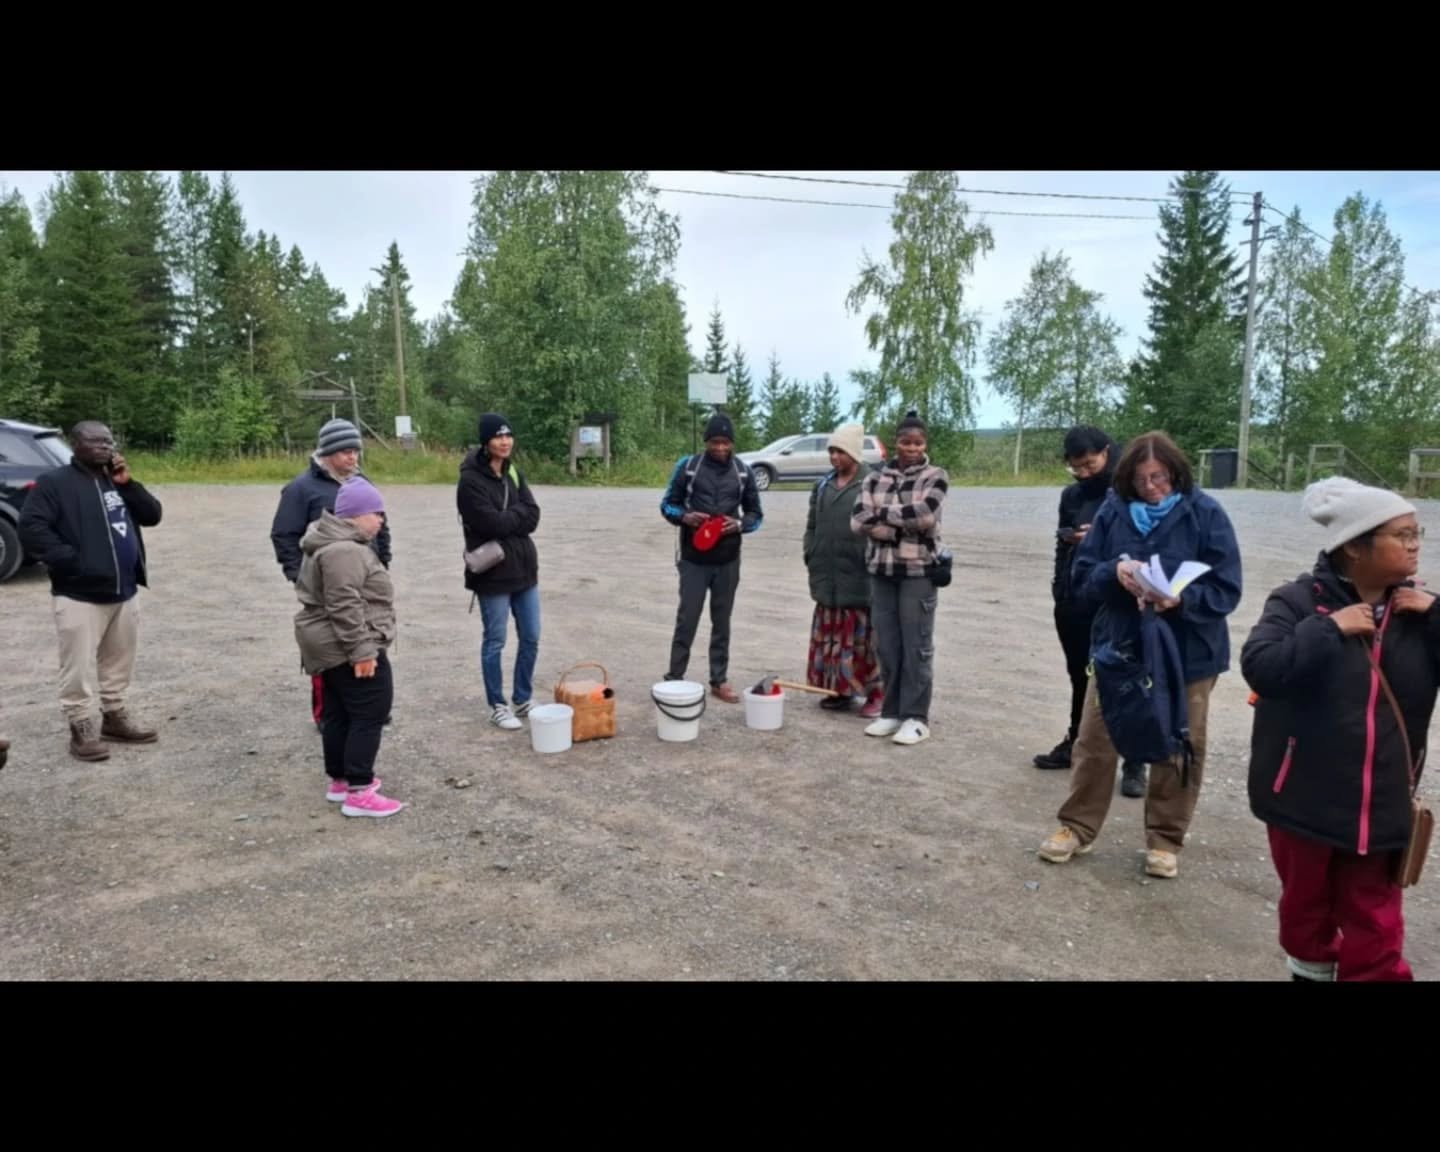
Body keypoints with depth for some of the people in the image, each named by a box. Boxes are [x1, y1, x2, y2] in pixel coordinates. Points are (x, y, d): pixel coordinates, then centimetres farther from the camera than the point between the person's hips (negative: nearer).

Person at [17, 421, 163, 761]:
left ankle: (114, 717, 26)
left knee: (119, 661, 14)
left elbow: (152, 515, 10)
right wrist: (70, 560, -18)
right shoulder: (55, 483, -5)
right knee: (80, 666, -4)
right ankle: (81, 729, 5)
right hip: (80, 595, -7)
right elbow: (31, 528, -13)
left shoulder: (116, 479, 16)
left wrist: (127, 484, -3)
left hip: (125, 592, 7)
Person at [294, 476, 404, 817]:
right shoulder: (344, 550, -21)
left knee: (338, 714, 16)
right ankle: (359, 793, -4)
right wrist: (362, 650, -25)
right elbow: (345, 606, -26)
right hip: (347, 648, -11)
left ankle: (340, 781, 26)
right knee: (369, 715, -6)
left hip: (331, 647, 11)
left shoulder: (334, 542, 16)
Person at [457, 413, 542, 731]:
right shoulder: (471, 479, -12)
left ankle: (524, 699, 28)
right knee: (495, 642, 5)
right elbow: (491, 523, -21)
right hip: (492, 573, -7)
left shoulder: (513, 473, 9)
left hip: (524, 568, 7)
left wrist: (506, 518, -14)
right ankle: (498, 706, 19)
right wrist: (517, 516, -8)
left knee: (531, 639, 12)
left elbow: (533, 516, -1)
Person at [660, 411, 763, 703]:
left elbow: (756, 514, 9)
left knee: (722, 621, 9)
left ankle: (720, 680, 18)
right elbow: (667, 505, 4)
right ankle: (674, 678, 11)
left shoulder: (744, 472, 3)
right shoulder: (687, 466, -3)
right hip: (694, 559, -2)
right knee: (687, 619, 1)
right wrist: (685, 517, -17)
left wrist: (740, 524, -13)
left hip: (728, 561, 2)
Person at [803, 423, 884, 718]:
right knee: (830, 637, 11)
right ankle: (840, 689, 23)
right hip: (828, 577, 7)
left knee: (864, 637, -1)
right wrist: (811, 556, 11)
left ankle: (876, 694, 9)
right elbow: (812, 524, 20)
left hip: (860, 578, -6)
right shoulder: (824, 485, 14)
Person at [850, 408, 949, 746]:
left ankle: (916, 717, 8)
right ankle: (892, 712, 19)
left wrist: (881, 514, -9)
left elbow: (925, 515, -18)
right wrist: (904, 525, -13)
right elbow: (858, 522, -4)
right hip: (881, 571, 4)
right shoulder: (875, 477, 8)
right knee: (886, 645, 8)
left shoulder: (935, 476, -1)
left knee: (917, 646, 0)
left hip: (919, 571, -4)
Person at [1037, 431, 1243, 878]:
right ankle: (1077, 827, 24)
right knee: (1094, 741, 8)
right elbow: (1082, 575, -1)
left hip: (1186, 653, -2)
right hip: (1117, 646, 2)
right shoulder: (1113, 510, -2)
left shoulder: (1205, 513, -9)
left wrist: (1182, 598, -29)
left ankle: (1165, 839, 28)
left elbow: (1226, 589, -10)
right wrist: (1114, 572, -22)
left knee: (1177, 750, 10)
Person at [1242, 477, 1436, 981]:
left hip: (1381, 802, 3)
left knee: (1375, 921, 11)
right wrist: (1328, 627, -25)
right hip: (1305, 795, -2)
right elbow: (1260, 667, -26)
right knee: (1306, 902, 19)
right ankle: (1310, 966, 43)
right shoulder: (1299, 600, -13)